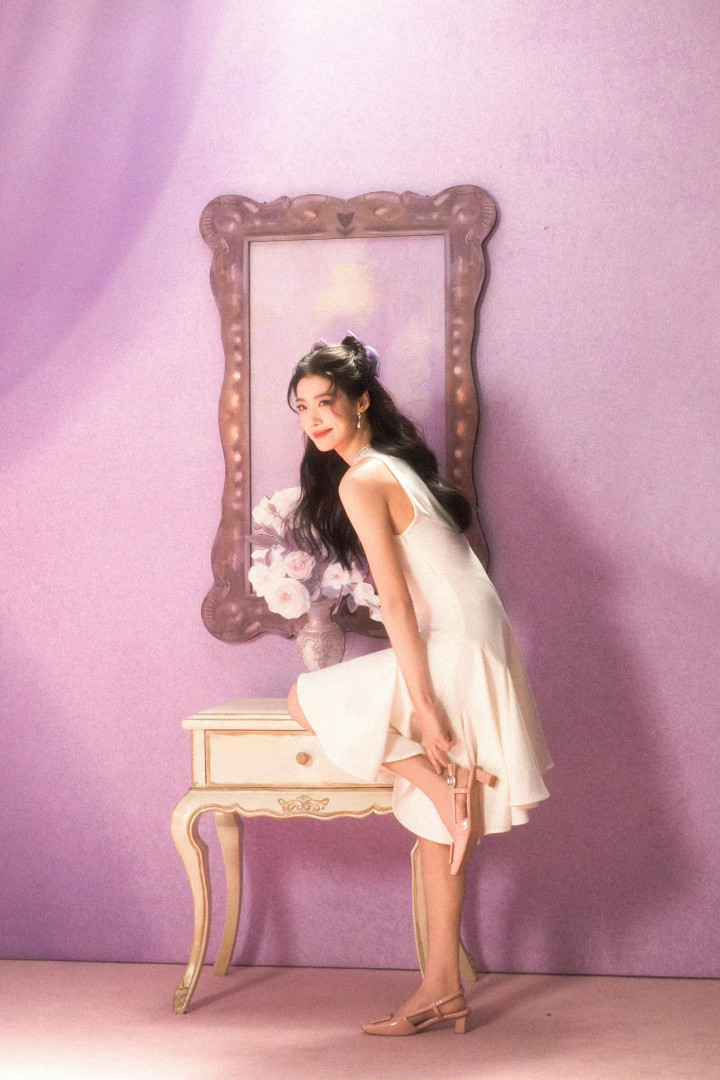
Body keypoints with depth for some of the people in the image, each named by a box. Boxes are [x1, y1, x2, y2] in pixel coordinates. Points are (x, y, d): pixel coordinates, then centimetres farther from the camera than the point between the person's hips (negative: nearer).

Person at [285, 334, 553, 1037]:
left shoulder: (359, 482, -12)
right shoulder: (401, 464, 16)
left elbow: (396, 601, -17)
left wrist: (422, 703, -19)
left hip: (449, 651, -9)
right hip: (478, 644, 9)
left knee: (306, 701, 4)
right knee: (437, 822, 11)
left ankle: (447, 782, -4)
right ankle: (442, 988, 15)